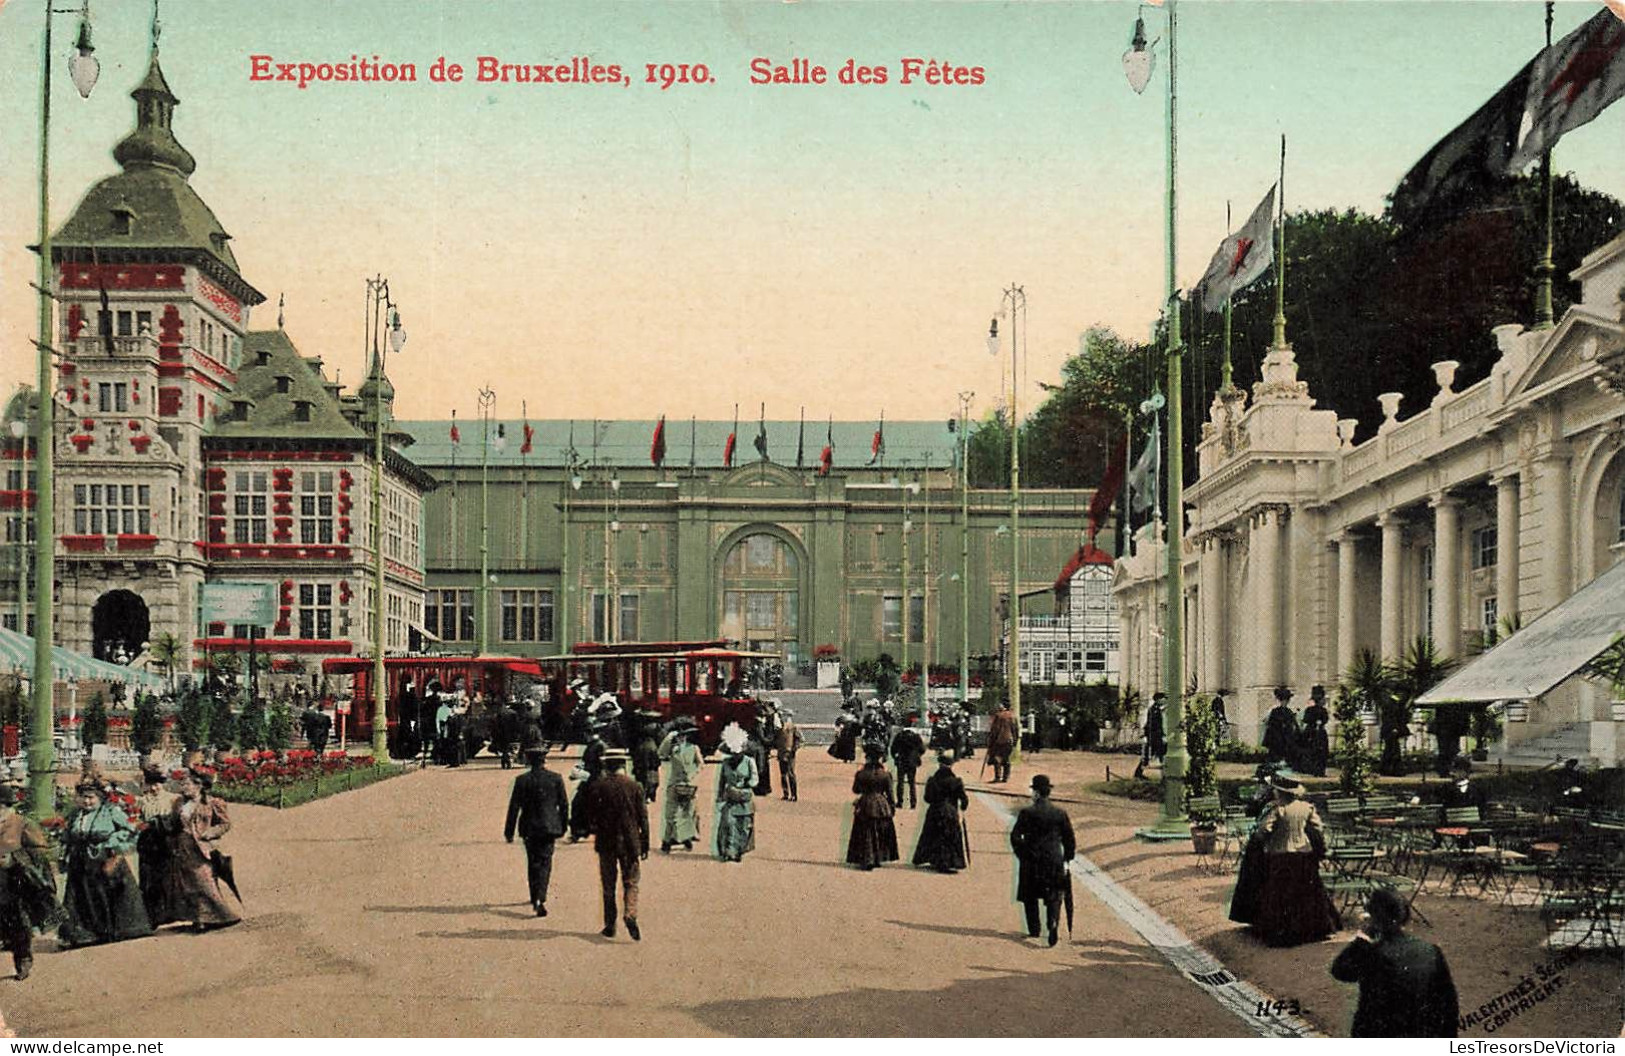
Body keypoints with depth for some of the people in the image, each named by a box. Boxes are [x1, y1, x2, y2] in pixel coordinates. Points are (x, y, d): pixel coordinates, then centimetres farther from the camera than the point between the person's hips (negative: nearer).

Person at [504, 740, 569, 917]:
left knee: (533, 863, 15)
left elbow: (514, 807, -6)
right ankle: (541, 899, -13)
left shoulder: (522, 780, -9)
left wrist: (509, 831, 1)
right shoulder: (556, 779, -6)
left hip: (529, 829, 0)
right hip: (549, 827, 0)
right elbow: (564, 805, 1)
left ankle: (535, 899, 22)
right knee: (545, 863, 5)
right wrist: (563, 826, 14)